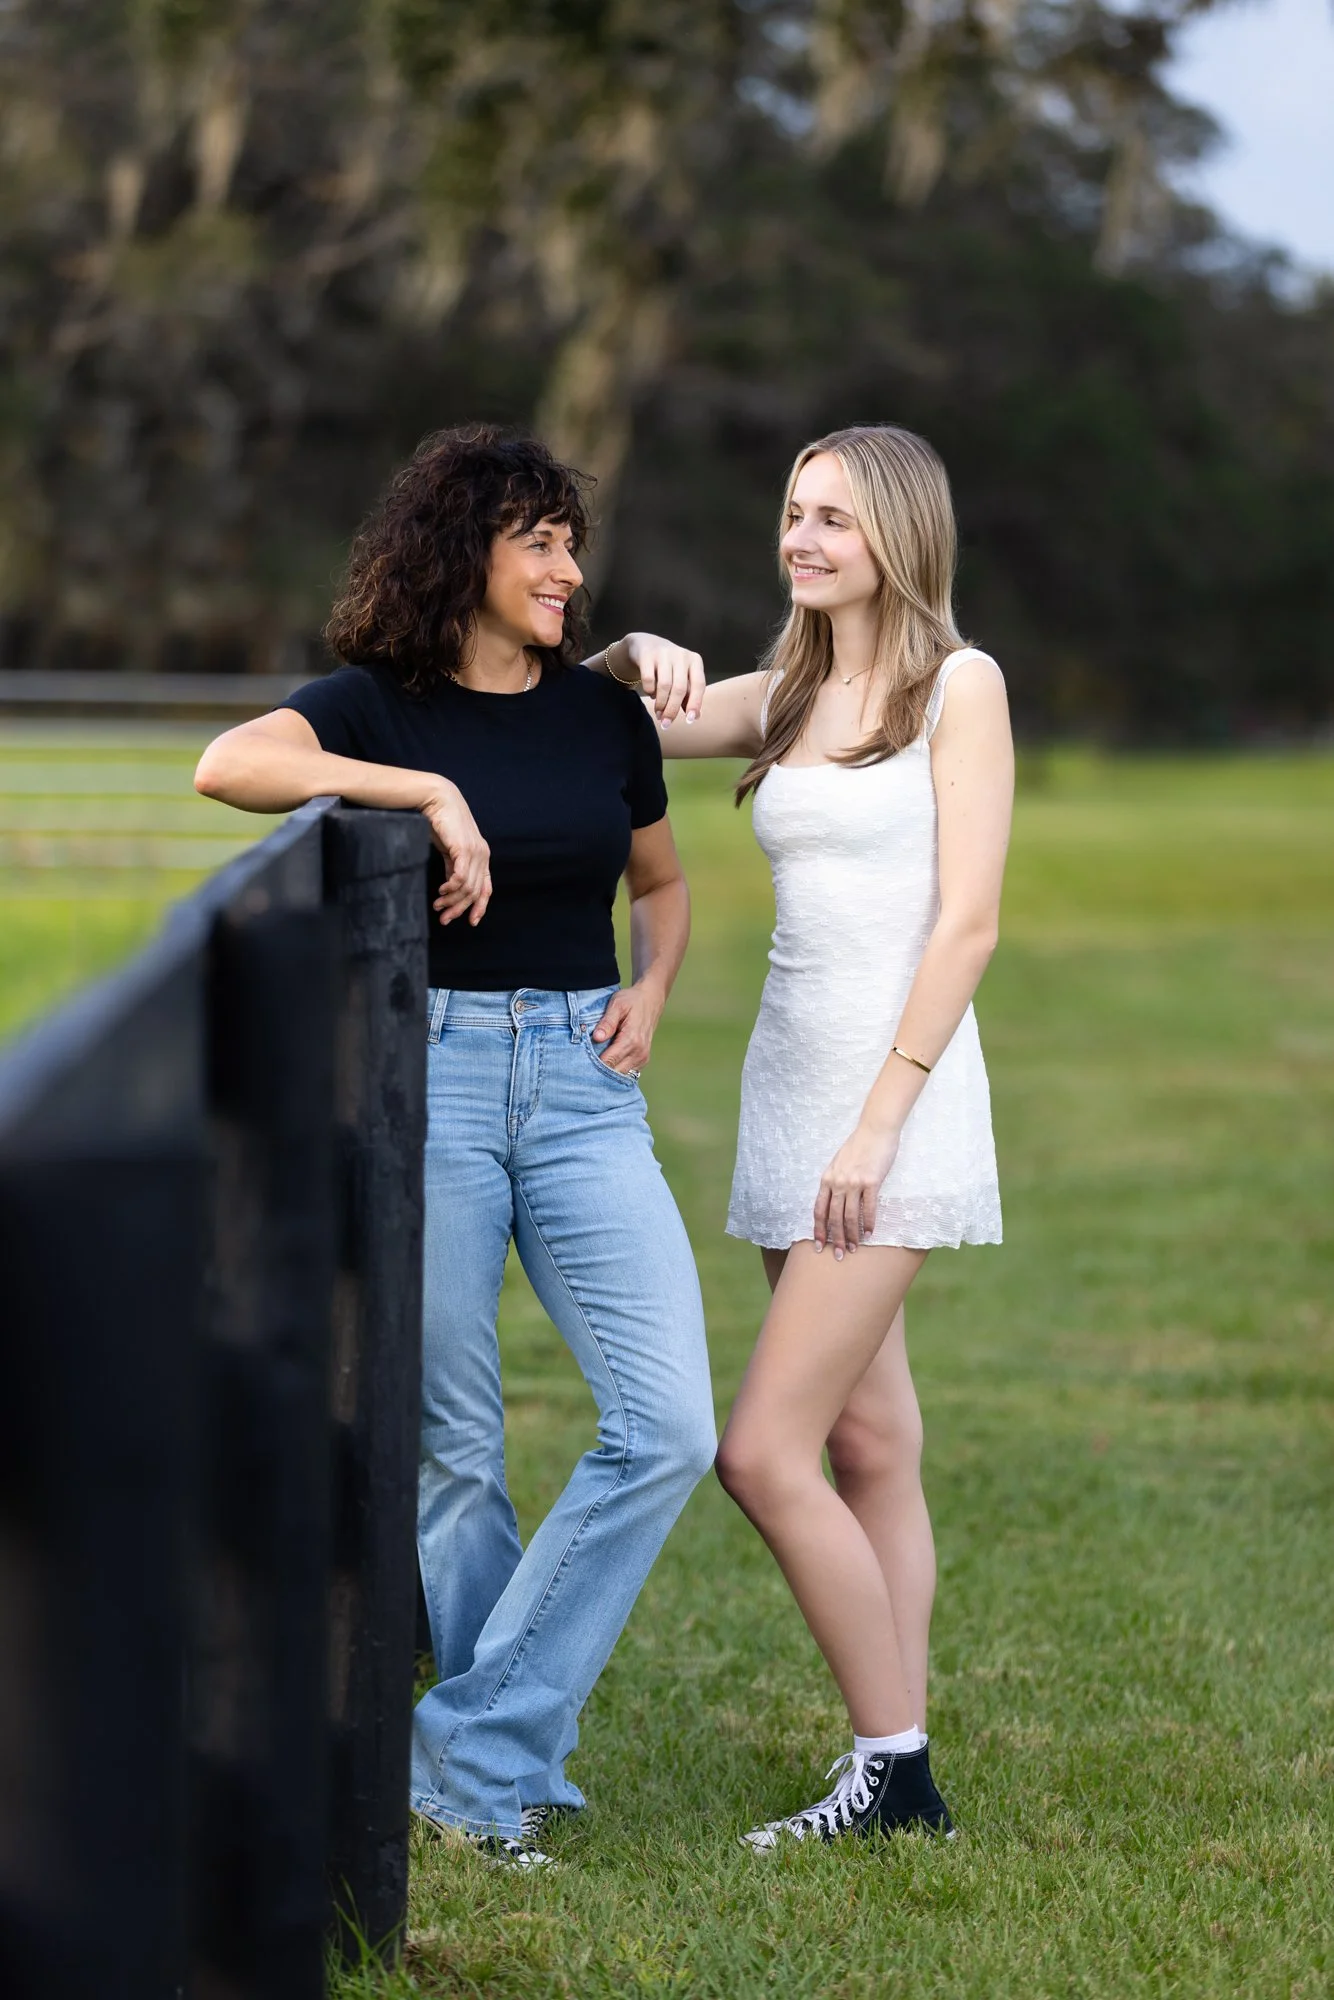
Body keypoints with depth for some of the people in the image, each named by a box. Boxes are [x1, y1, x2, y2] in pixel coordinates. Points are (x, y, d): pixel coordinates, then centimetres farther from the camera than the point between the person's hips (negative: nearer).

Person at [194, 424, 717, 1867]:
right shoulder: (373, 706, -3)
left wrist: (651, 989, 6)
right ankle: (513, 1749, 18)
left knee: (669, 1427, -10)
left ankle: (478, 1748, -4)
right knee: (453, 1450, 1)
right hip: (426, 1074, -3)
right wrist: (429, 793, -27)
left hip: (583, 1085, 4)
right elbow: (228, 765, -23)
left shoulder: (604, 715, 10)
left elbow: (661, 884, 26)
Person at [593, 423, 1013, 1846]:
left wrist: (875, 1126, -16)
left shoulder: (959, 685, -5)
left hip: (901, 1090, -7)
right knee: (868, 1447, 8)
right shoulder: (784, 699, 14)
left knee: (765, 1453, -13)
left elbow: (968, 924, -11)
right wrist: (640, 657, -5)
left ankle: (892, 1768, -4)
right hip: (792, 1086, 7)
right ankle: (899, 1775, 12)